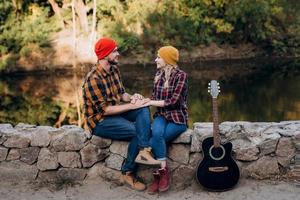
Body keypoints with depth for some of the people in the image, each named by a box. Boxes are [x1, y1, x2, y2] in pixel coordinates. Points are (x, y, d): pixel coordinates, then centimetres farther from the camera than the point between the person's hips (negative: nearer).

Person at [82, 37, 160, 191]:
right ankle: (127, 173, -4)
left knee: (143, 108, -14)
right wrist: (132, 106, -22)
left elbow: (121, 94, 12)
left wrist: (133, 98, -11)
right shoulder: (94, 79, -23)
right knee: (137, 132, -20)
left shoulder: (114, 69, 4)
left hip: (115, 112, 8)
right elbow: (105, 110, -24)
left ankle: (144, 151, -28)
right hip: (100, 121, -8)